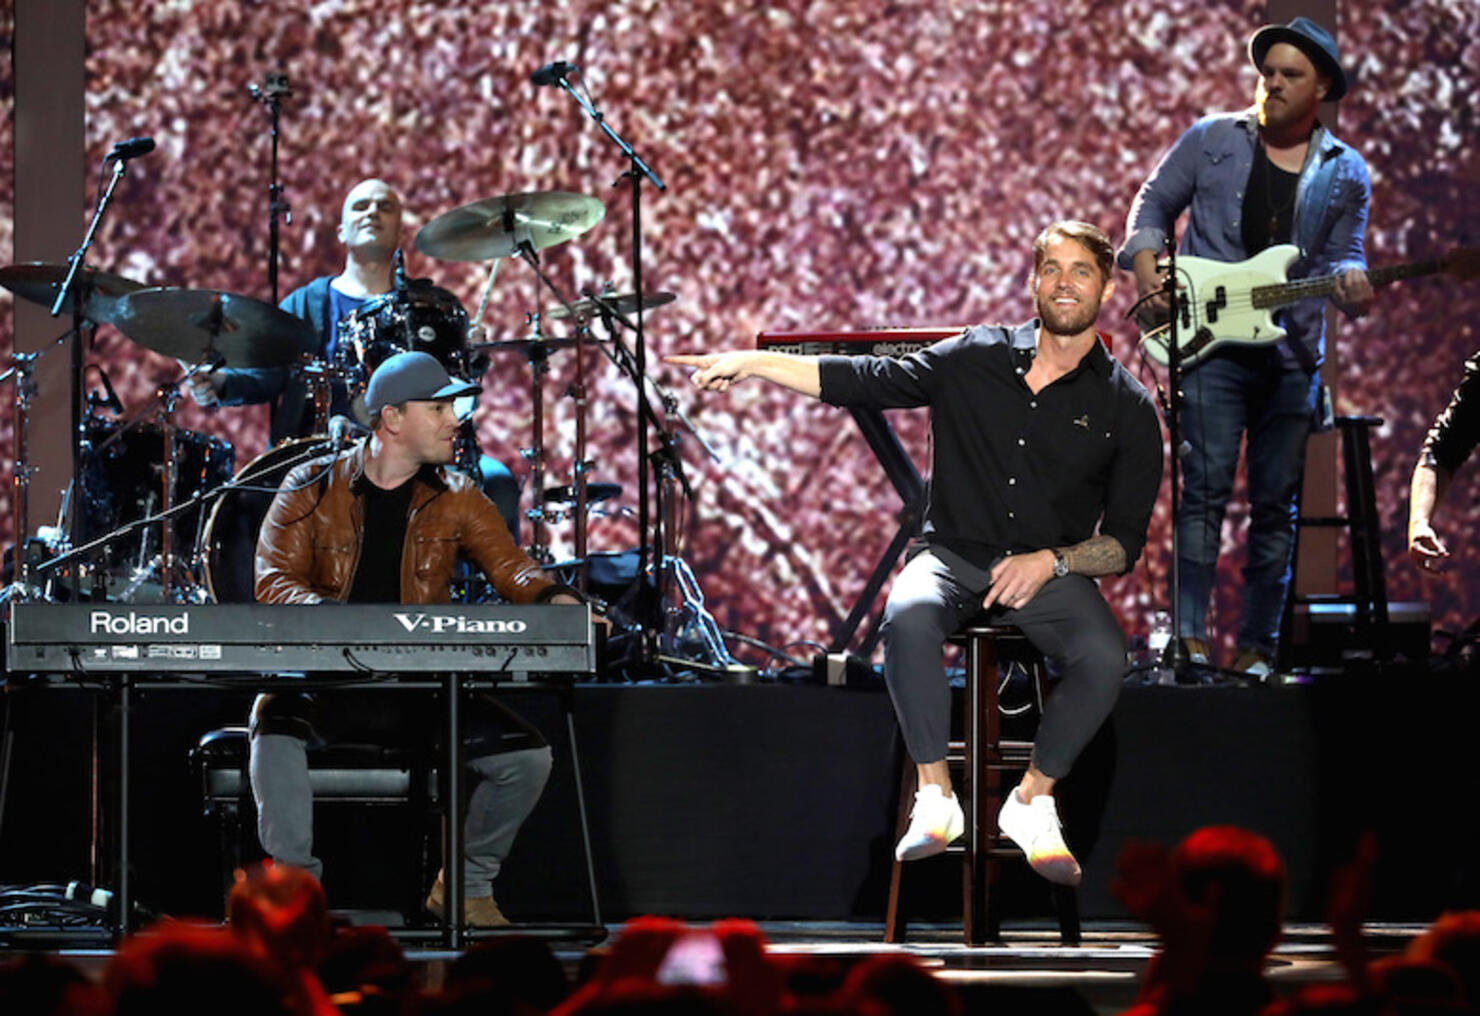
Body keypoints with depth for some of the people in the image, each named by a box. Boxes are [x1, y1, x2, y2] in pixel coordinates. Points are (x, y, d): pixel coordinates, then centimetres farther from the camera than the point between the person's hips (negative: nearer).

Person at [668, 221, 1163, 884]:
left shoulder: (1127, 409, 1)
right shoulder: (975, 360, 4)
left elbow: (1124, 544, 1)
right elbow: (863, 380, 5)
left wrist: (1051, 563, -17)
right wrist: (753, 362, -4)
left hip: (1053, 571, -1)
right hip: (955, 555, 1)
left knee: (1104, 656, -32)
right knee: (908, 617, -34)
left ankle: (1031, 804, -11)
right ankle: (935, 799, -22)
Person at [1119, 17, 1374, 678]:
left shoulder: (1346, 173, 10)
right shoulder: (1211, 140, 6)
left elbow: (1342, 255, 8)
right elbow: (1154, 202, 11)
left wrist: (1350, 284, -14)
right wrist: (1147, 267, -6)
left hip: (1293, 356, 2)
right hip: (1212, 344, -2)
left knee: (1276, 504, 4)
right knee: (1207, 488, -10)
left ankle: (1257, 645, 10)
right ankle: (1188, 634, -11)